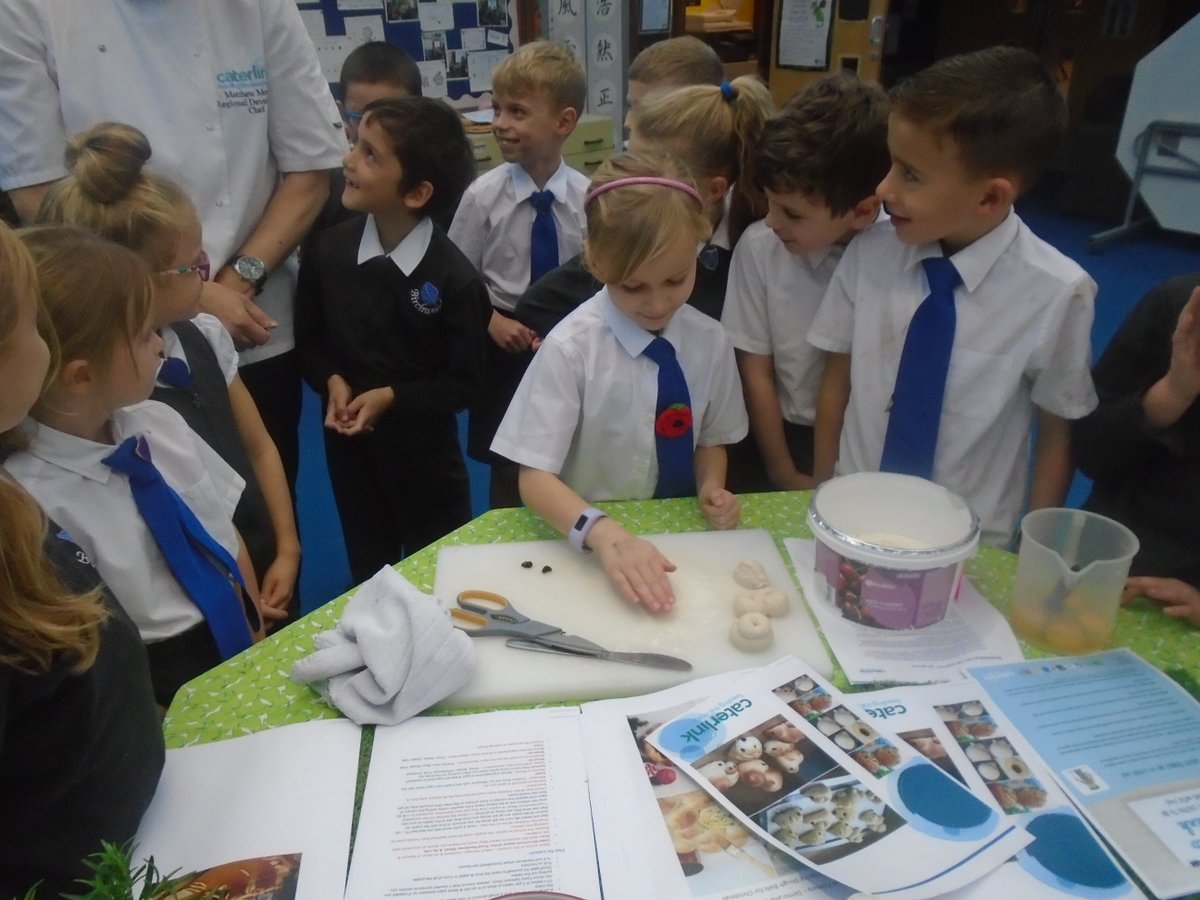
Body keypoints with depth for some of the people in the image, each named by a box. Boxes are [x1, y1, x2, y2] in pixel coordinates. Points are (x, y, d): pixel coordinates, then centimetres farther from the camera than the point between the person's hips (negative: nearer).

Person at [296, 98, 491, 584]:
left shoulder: (453, 277, -18)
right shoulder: (327, 250, -8)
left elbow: (465, 382, -11)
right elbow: (308, 340, 6)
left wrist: (391, 398, -20)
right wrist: (332, 382, -13)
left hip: (423, 448, -3)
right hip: (348, 441, 3)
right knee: (368, 572, 22)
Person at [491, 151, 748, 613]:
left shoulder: (710, 342, -4)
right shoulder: (571, 348, -15)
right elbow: (535, 479, -17)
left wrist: (712, 488, -8)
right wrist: (604, 533, -33)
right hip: (584, 546, -2)